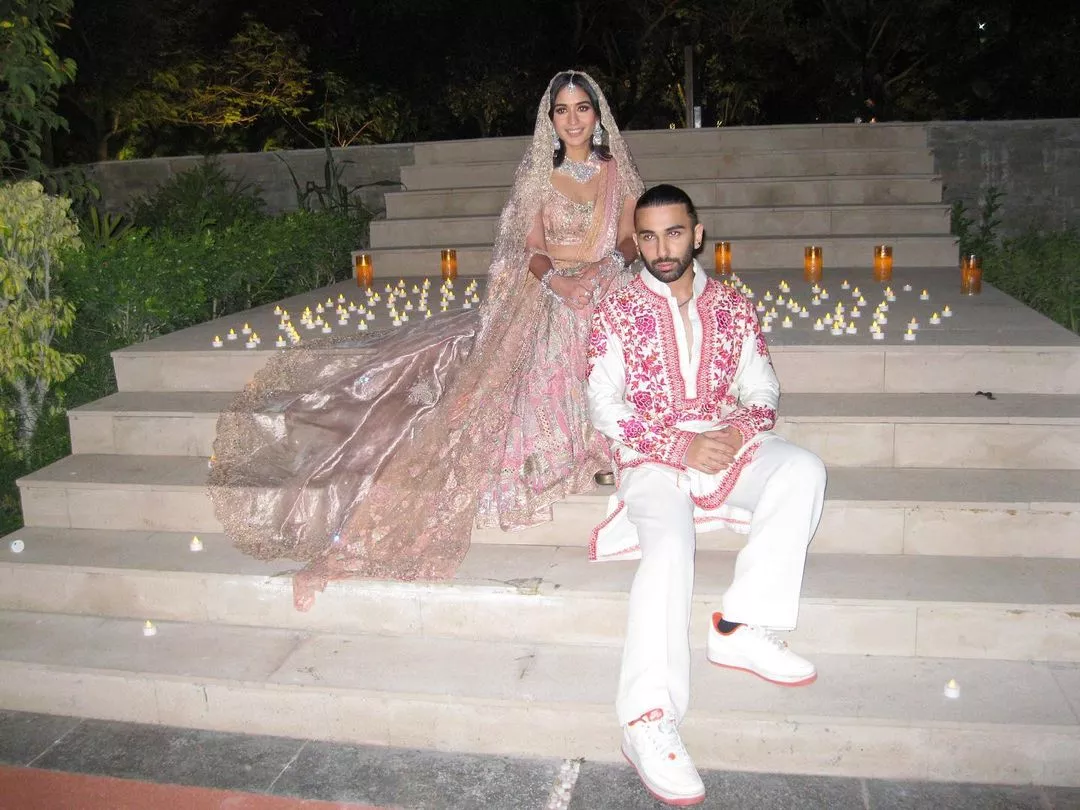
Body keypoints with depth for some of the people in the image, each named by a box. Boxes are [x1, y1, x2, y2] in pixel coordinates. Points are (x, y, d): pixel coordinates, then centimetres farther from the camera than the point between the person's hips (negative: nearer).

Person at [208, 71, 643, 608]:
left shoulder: (617, 170, 11)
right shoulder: (536, 172, 6)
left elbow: (630, 238, 10)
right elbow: (530, 248, 2)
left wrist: (602, 268, -11)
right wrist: (556, 280, -19)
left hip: (607, 292, 4)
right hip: (545, 295, -4)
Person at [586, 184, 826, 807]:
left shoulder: (734, 307, 14)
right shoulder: (617, 313, 5)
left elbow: (762, 387, 13)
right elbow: (604, 405, -1)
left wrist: (742, 428, -11)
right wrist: (679, 445, -13)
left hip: (728, 446, 4)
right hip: (651, 455, -3)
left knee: (803, 470, -27)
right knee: (670, 546, -33)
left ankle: (742, 627, -27)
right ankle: (649, 720, -38)